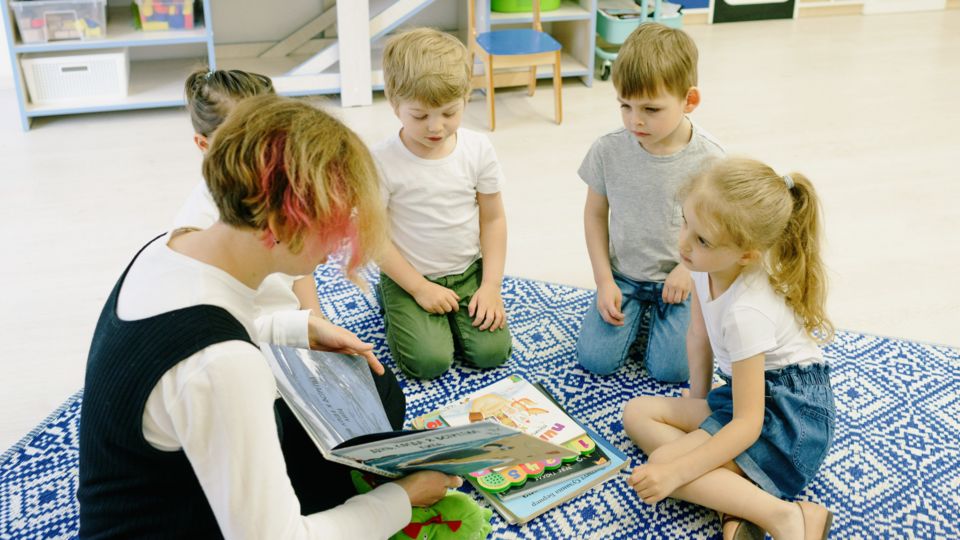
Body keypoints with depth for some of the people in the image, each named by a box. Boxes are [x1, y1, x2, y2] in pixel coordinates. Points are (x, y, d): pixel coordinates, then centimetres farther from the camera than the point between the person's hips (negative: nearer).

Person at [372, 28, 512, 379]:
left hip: (469, 272, 3)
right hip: (409, 278, -3)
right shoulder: (383, 162, -17)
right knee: (430, 362, -17)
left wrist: (491, 285, -7)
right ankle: (393, 307, 13)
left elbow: (492, 219, 0)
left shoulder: (478, 150, -7)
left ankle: (445, 316, 17)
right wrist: (420, 288, -15)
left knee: (492, 351, -12)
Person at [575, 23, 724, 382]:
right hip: (624, 278, 2)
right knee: (595, 360, -10)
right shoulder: (608, 150, -12)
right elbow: (595, 213, 0)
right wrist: (604, 281, -5)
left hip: (680, 277, -2)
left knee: (671, 370, -14)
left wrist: (690, 266, -18)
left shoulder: (708, 159, -16)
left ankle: (656, 315, 18)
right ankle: (639, 315, 19)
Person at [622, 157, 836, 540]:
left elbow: (747, 424, -27)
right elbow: (699, 335, 10)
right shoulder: (708, 266, -8)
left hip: (789, 415, -10)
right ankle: (733, 506, -12)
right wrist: (698, 402, 12)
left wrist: (675, 471, -31)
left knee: (662, 465, -20)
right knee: (636, 413, 3)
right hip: (754, 395, 10)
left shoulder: (746, 313, -30)